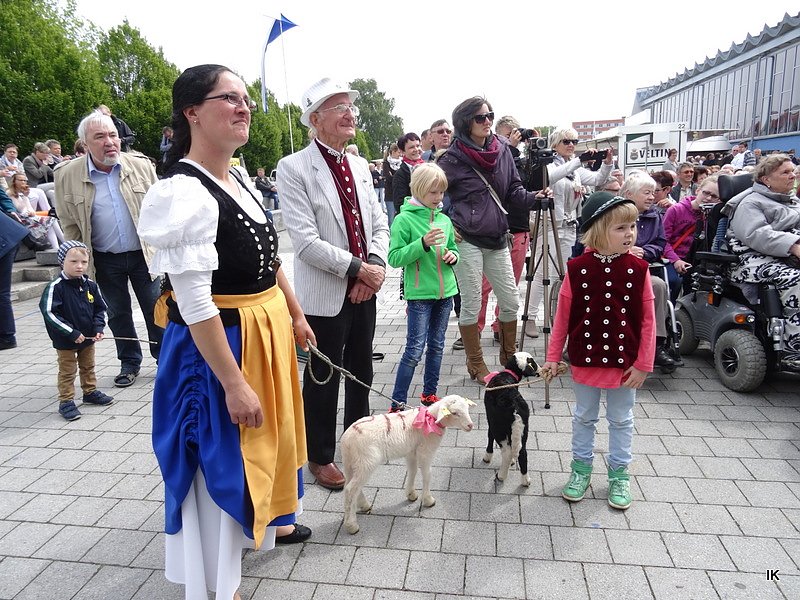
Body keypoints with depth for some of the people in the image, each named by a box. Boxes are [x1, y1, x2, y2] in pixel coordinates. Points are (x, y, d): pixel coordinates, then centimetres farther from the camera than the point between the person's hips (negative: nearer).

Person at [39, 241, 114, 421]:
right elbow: (49, 313, -21)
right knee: (67, 372, 7)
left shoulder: (90, 285, -3)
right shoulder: (55, 287, -19)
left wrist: (98, 328, -9)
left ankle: (90, 392, 39)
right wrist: (72, 333, -23)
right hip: (65, 341, -5)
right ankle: (66, 402, 18)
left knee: (88, 367, 22)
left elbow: (100, 308, 5)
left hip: (88, 337, 5)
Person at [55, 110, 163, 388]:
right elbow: (69, 225, 2)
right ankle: (129, 363, 29)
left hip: (144, 253, 0)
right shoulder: (67, 175, -6)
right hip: (104, 260, 1)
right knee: (118, 313, 13)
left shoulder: (141, 165, -4)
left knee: (155, 308, 7)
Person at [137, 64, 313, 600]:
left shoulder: (240, 179, 5)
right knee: (222, 451, 7)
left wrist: (295, 315, 19)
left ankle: (265, 519, 53)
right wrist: (233, 383, -23)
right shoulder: (184, 192, -22)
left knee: (269, 431, 25)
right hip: (218, 344, -9)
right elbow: (193, 303, -25)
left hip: (269, 330, 9)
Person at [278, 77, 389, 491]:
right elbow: (305, 241, -19)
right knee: (323, 376, 8)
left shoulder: (359, 167, 10)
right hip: (325, 293, -6)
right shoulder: (294, 168, -12)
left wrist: (377, 265, -9)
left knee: (361, 370, 19)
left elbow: (379, 223, 9)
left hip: (364, 287, 7)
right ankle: (320, 456, 28)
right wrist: (358, 267, -17)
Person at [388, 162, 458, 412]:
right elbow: (394, 258, -14)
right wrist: (423, 243, -25)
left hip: (445, 291, 6)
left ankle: (429, 393, 29)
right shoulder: (404, 219, -10)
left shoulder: (444, 220, 8)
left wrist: (452, 255, -3)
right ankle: (397, 404, 4)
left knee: (436, 345, 15)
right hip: (419, 293, -6)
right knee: (415, 349, -6)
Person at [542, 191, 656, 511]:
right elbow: (563, 316, -4)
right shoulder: (577, 268, -11)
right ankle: (581, 467, 36)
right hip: (585, 360, 0)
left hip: (624, 362, 0)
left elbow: (647, 320, -5)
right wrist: (553, 358, -1)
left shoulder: (638, 269, -10)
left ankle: (619, 472, 35)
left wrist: (643, 364, -5)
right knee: (584, 417, 17)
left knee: (621, 420, 16)